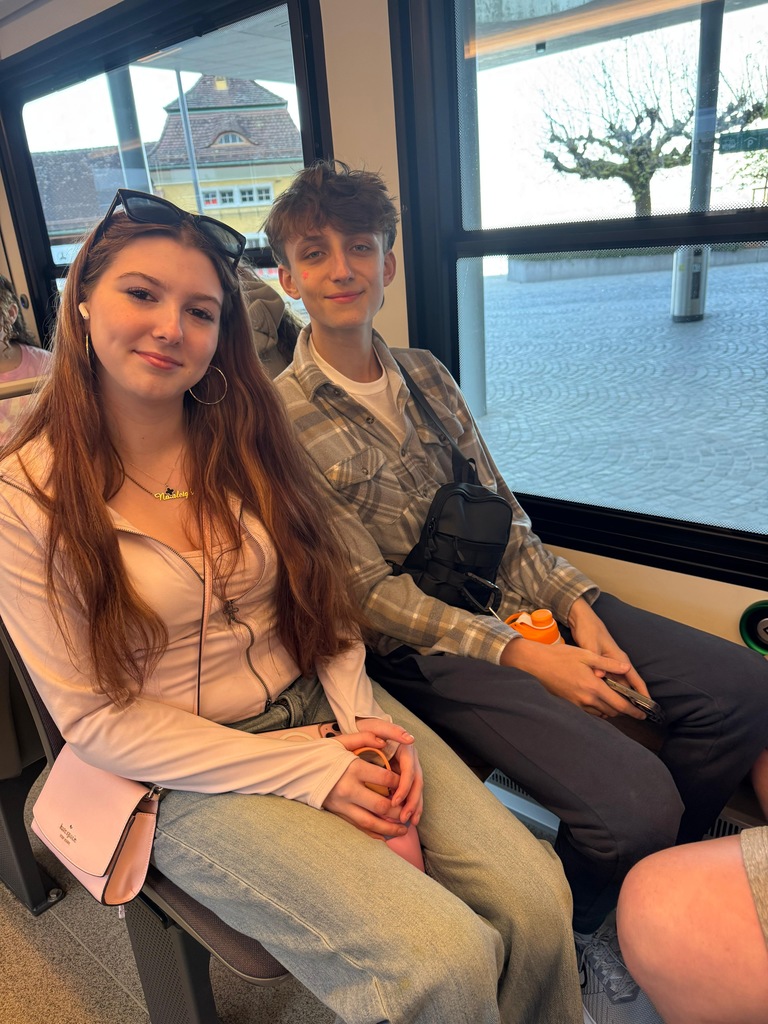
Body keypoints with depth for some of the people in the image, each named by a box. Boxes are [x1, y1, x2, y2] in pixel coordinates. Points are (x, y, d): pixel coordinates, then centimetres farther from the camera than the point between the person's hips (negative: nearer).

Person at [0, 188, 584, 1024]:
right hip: (196, 775, -3)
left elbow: (325, 596, 8)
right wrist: (309, 774, -15)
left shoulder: (247, 440, 3)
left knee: (534, 901, -13)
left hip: (327, 709, 4)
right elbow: (95, 718, -9)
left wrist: (363, 718, -11)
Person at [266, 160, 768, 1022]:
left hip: (513, 597, 7)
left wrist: (575, 607, -6)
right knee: (634, 801, -21)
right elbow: (370, 592, -13)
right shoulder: (282, 422, -10)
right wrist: (526, 657, -17)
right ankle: (571, 934, 17)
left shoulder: (424, 372, 11)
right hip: (420, 645, -6)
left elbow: (499, 511, 9)